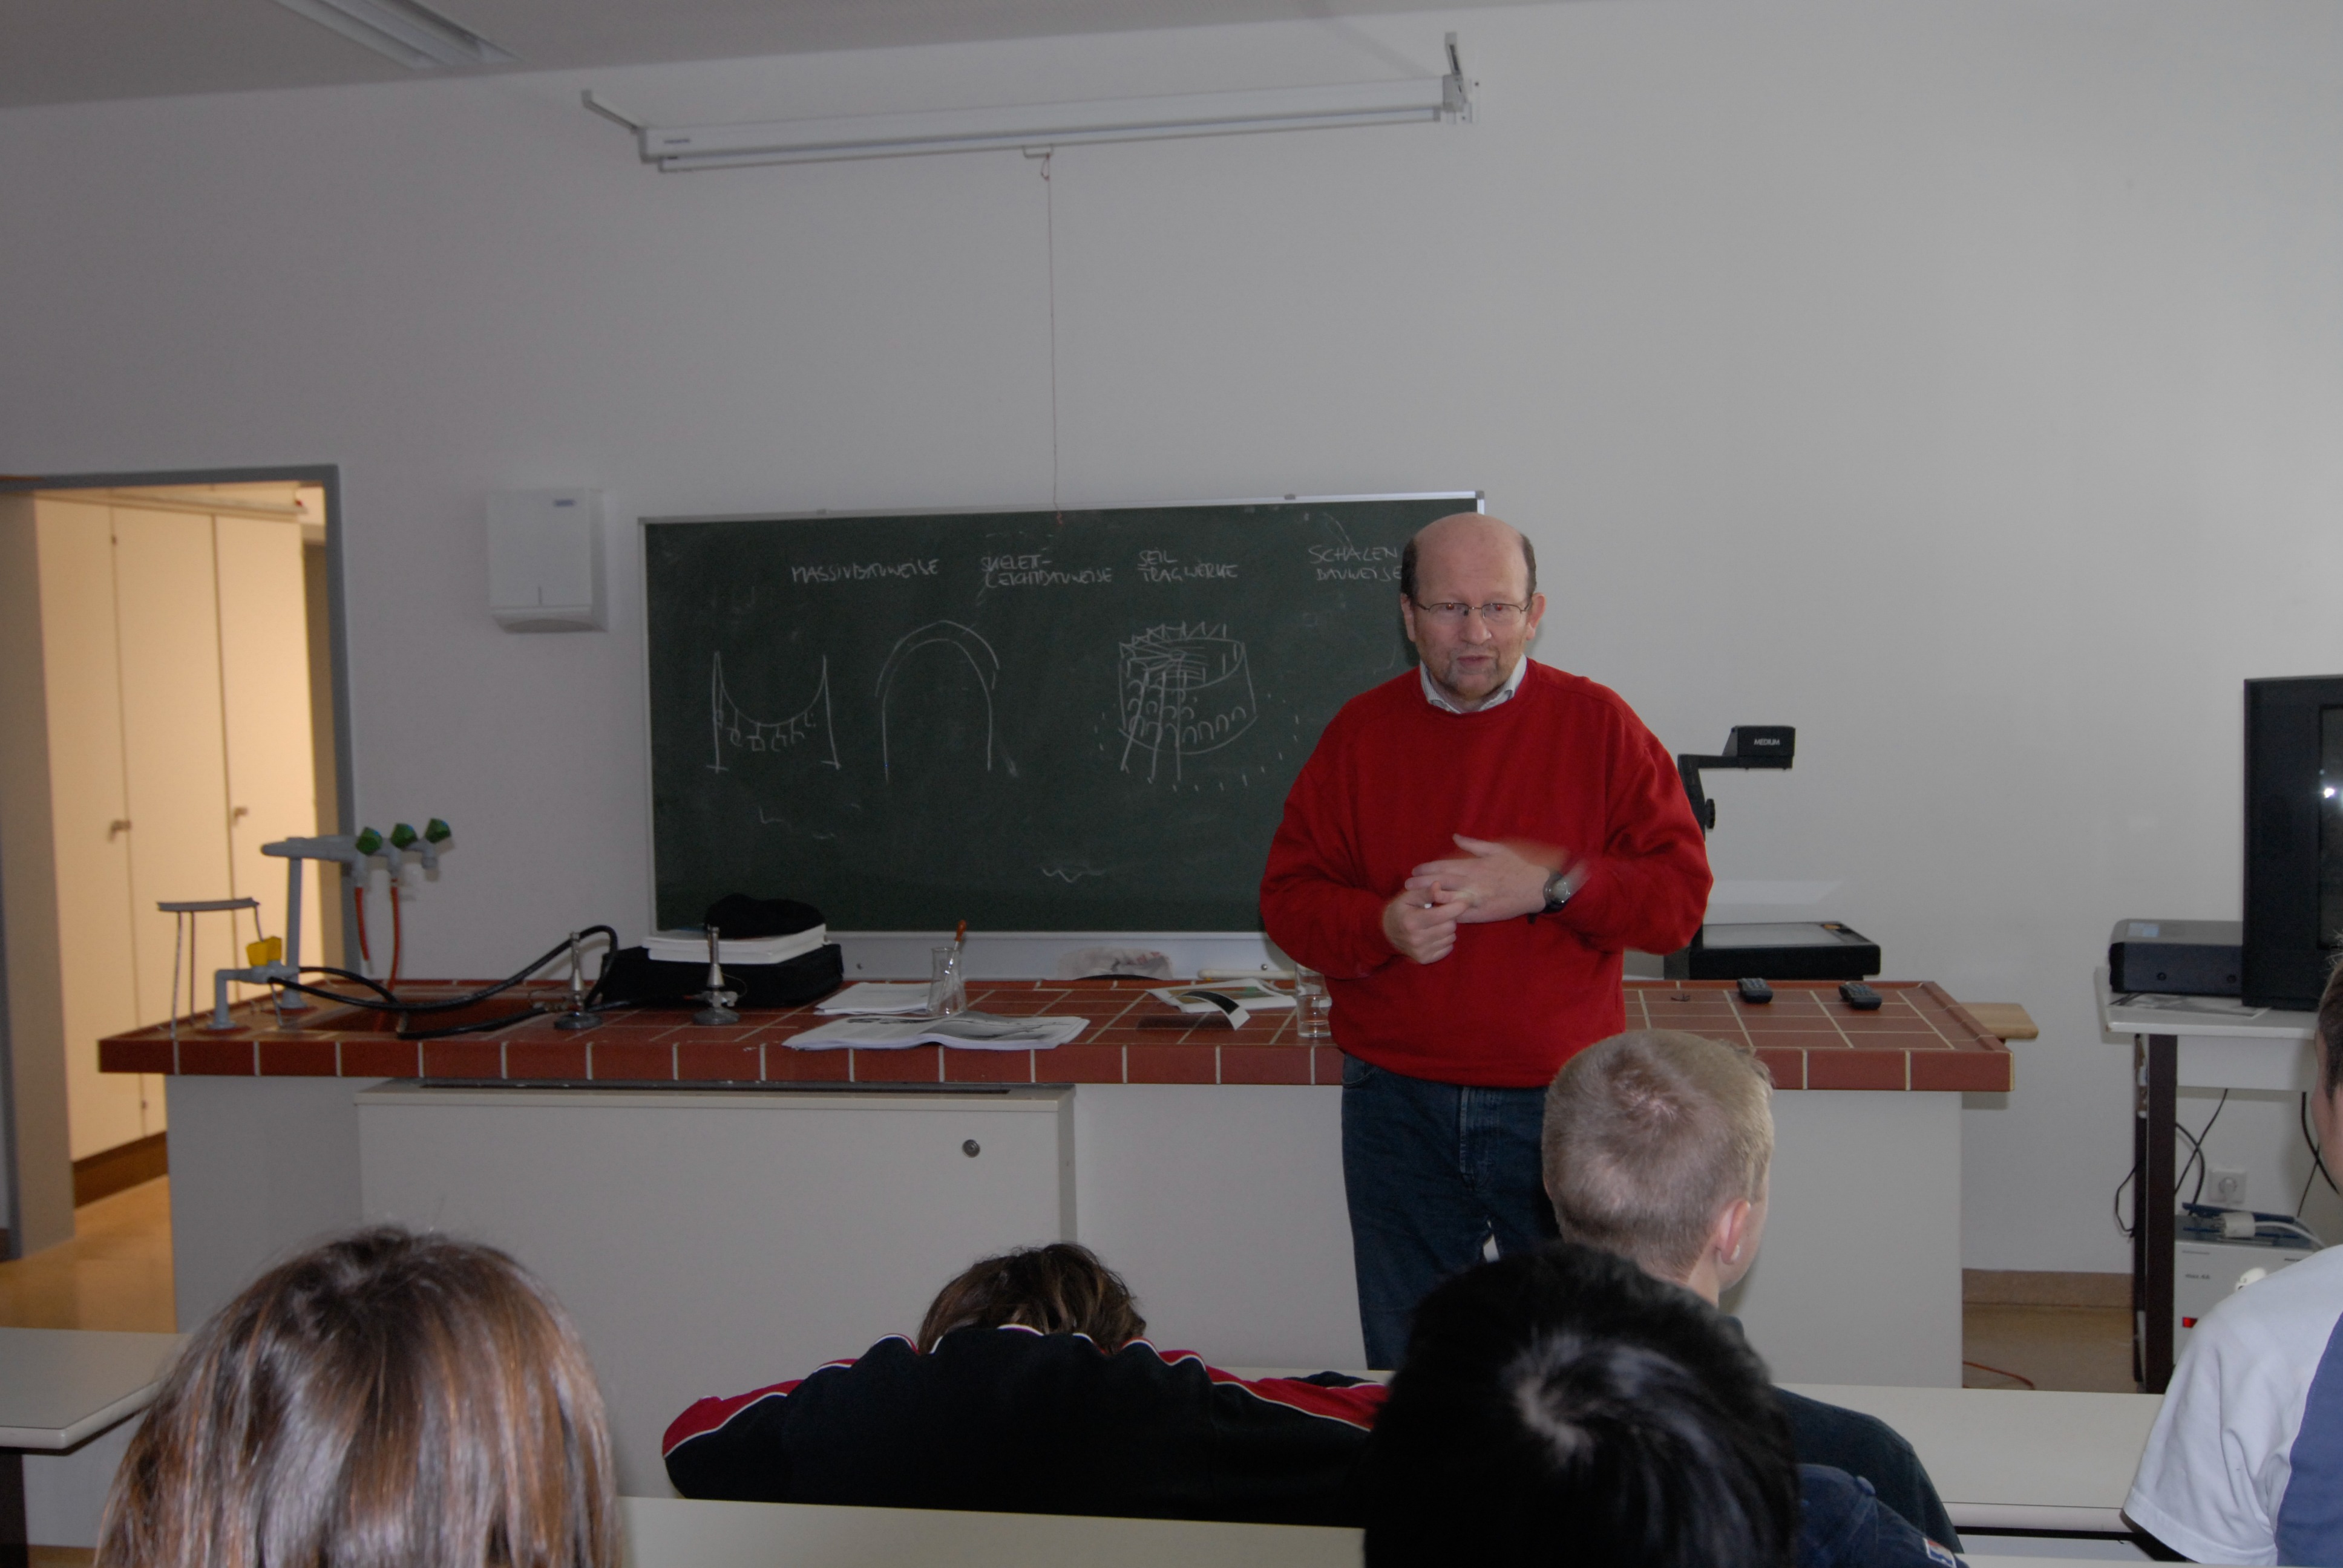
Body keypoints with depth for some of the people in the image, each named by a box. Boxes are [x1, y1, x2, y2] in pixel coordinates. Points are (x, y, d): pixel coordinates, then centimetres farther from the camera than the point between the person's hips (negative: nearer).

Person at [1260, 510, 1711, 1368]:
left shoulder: (1599, 724, 0)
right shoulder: (1358, 732, 4)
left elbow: (1680, 896, -3)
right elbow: (1288, 896, 4)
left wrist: (1554, 884, -18)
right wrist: (1382, 926, -15)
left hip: (1560, 1104, -1)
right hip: (1396, 1105, 2)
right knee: (1407, 1369, 14)